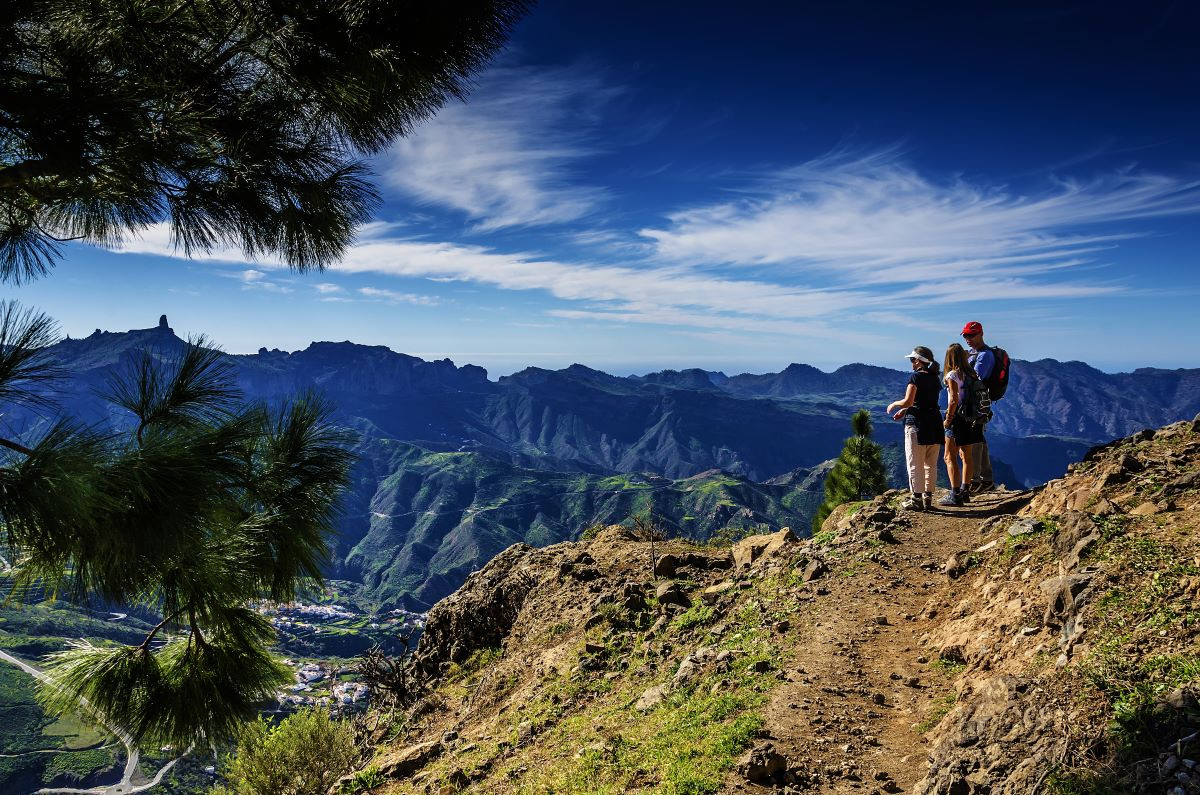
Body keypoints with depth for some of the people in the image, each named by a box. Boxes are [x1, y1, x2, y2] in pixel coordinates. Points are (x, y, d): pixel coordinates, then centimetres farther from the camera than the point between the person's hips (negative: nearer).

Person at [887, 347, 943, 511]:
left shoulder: (916, 377, -10)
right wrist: (905, 411, 20)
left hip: (917, 424, -7)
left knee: (915, 464, -1)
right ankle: (928, 497, 16)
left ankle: (917, 499, 0)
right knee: (931, 464, 11)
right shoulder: (935, 378, 12)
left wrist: (894, 404, 3)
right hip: (935, 423, 7)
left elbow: (908, 402, -16)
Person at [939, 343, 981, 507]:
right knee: (966, 456, 16)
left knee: (950, 458, -2)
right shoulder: (970, 374, 7)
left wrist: (947, 420, -10)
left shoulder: (952, 375, -13)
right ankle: (965, 491, 24)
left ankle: (955, 495, -4)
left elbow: (954, 401, -19)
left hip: (957, 418, -8)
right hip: (970, 418, 8)